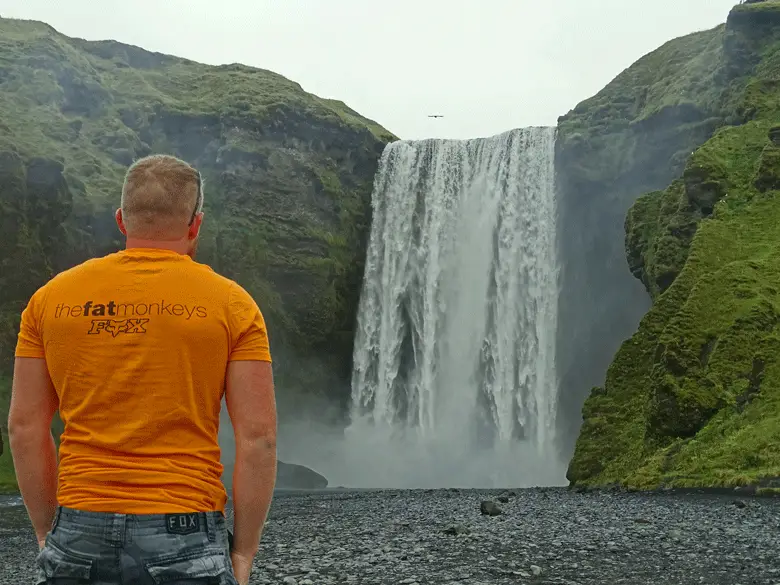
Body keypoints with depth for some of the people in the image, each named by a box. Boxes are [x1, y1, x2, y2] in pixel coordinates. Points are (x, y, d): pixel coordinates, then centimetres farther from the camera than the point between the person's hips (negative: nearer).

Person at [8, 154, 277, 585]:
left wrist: (49, 533, 14)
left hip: (79, 536, 3)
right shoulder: (231, 305, -3)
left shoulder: (52, 298, 5)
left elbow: (25, 428, 6)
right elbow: (258, 437, -7)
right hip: (183, 534, -3)